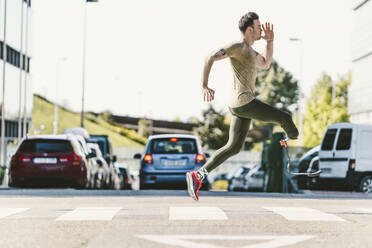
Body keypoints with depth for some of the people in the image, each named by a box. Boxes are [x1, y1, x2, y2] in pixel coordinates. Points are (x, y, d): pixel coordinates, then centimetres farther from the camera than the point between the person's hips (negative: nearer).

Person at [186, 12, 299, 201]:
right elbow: (211, 58, -17)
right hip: (245, 101, -10)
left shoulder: (248, 50, 22)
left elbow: (265, 64, 37)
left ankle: (197, 176, 3)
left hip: (239, 107, 10)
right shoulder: (237, 46, -9)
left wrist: (270, 41, 25)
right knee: (284, 118, -1)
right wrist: (205, 86, -25)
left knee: (233, 147, 8)